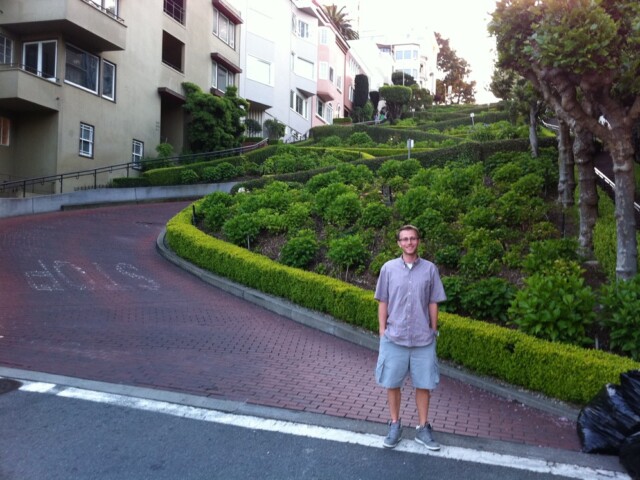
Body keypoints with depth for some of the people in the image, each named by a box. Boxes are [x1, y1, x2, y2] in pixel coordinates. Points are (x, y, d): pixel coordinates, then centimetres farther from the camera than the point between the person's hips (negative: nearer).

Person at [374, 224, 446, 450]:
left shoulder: (430, 269, 0)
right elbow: (383, 303, 4)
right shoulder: (388, 268, -1)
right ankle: (395, 425, 27)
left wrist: (433, 332, 6)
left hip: (423, 339, 0)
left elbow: (433, 304, 5)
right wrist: (382, 332, 1)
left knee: (424, 384, 9)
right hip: (394, 338, 0)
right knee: (392, 383, 9)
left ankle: (423, 428, 26)